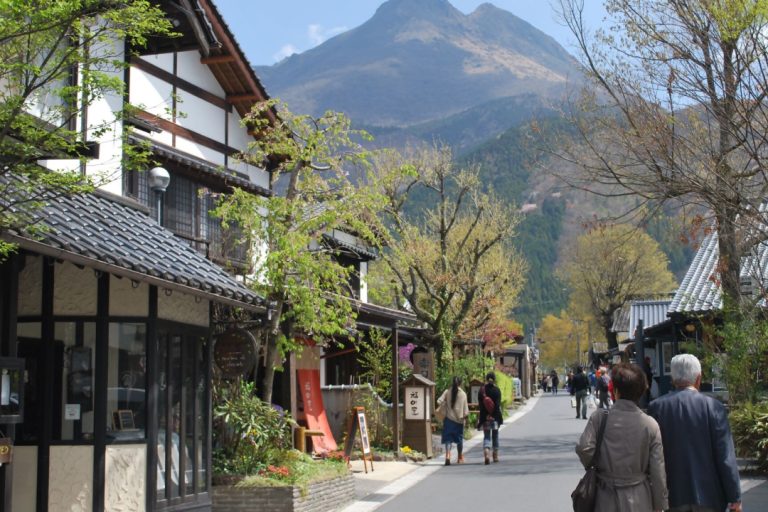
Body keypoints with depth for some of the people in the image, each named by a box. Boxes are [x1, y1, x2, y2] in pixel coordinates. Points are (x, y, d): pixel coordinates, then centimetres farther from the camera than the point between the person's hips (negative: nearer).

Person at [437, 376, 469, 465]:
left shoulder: (447, 392, -2)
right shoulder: (463, 394, -4)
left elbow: (439, 402, -11)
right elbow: (466, 410, -3)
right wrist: (465, 415, 15)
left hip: (449, 418, 0)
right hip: (459, 419, 0)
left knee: (448, 439, -2)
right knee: (459, 439, 15)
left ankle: (448, 456, -23)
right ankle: (460, 458, 28)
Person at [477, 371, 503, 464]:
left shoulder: (482, 390, -1)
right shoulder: (497, 390, -6)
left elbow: (480, 405, 1)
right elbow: (498, 405, -10)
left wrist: (481, 419, 5)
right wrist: (499, 417, -7)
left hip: (485, 417, 1)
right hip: (495, 417, -1)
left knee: (486, 436, 4)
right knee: (495, 436, 14)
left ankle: (486, 453, -20)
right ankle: (495, 456, 22)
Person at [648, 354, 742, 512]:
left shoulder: (656, 407, -3)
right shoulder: (713, 407, -8)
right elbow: (726, 457, -8)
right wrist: (735, 496, -2)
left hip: (673, 493, 2)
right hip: (708, 493, -1)